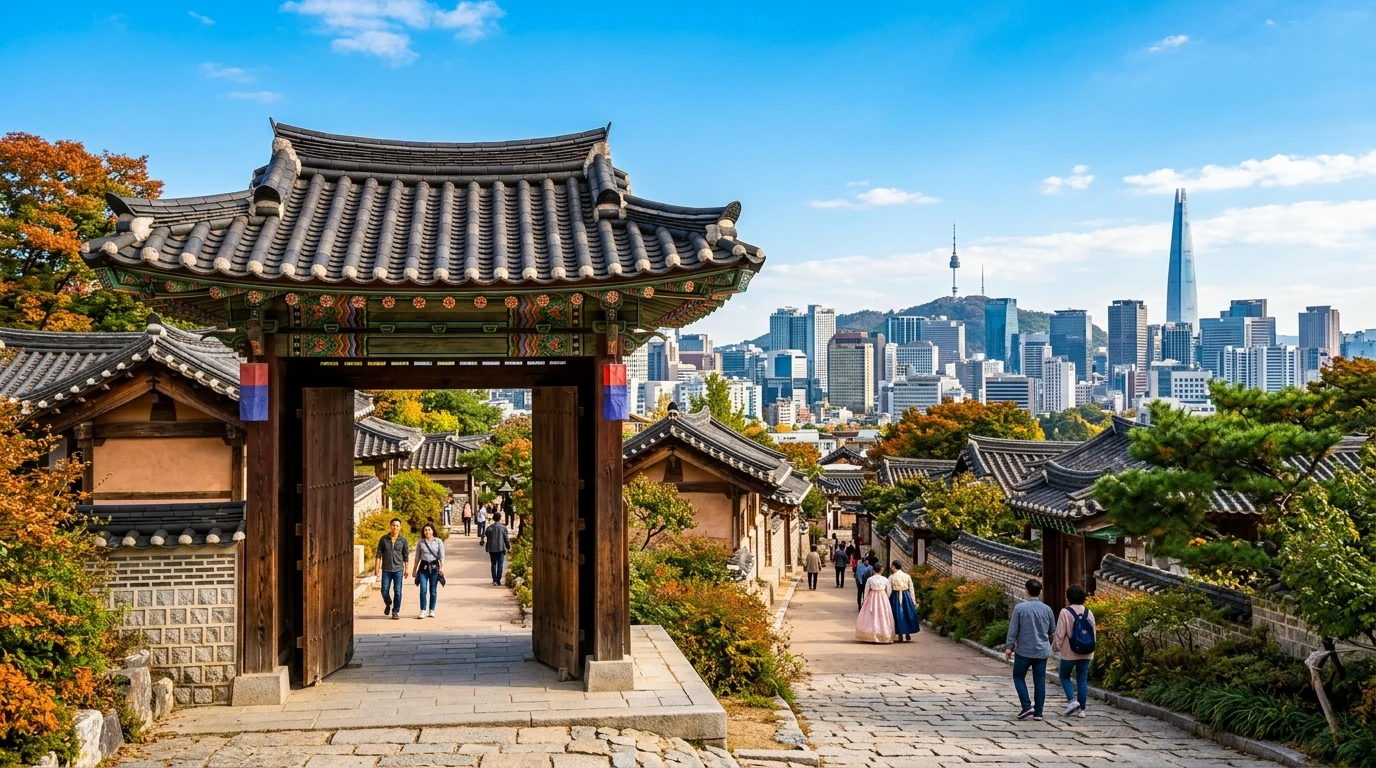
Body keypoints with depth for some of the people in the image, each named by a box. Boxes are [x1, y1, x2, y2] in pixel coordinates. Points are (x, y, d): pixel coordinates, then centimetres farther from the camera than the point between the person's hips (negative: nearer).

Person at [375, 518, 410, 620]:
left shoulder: (403, 540, 2)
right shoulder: (384, 539, 1)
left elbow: (406, 556, 6)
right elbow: (379, 554, 4)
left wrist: (407, 569, 5)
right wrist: (377, 568, -2)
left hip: (398, 569, -1)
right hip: (386, 570, 1)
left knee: (397, 591, -2)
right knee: (384, 591, 2)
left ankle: (396, 612, 8)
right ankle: (388, 605, 31)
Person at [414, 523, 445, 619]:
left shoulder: (438, 542, 2)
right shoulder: (420, 542, 6)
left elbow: (441, 556, -3)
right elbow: (417, 557, 12)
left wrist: (442, 567, -14)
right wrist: (415, 570, 12)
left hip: (434, 567, 0)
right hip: (423, 567, 1)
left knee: (433, 590, 4)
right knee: (423, 589, -8)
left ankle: (431, 610, 14)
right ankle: (423, 611, -6)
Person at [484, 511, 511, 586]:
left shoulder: (489, 528, 0)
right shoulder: (503, 527, -6)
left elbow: (488, 540, 5)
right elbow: (506, 539, -1)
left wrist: (487, 549, 13)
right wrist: (508, 547, 12)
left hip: (492, 549, 2)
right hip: (501, 548, -2)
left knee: (494, 565, 12)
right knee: (500, 565, 0)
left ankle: (494, 580, 13)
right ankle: (498, 581, -3)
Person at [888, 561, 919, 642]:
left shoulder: (891, 577, -6)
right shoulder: (907, 576, -1)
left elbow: (889, 590, -5)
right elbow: (911, 589, 3)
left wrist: (888, 601, 3)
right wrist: (913, 601, 9)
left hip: (895, 597, -1)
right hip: (906, 596, 1)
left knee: (898, 615, 7)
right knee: (908, 614, 13)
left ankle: (900, 636, 7)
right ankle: (907, 634, 10)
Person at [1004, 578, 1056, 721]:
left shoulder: (1020, 607, -10)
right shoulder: (1047, 609, 1)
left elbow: (1013, 629, -9)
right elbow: (1052, 630, 12)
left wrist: (1009, 647, -3)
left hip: (1024, 650, -3)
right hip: (1042, 651, 3)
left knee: (1019, 677, 12)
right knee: (1040, 681, 7)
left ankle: (1026, 706, -1)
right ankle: (1038, 712, 7)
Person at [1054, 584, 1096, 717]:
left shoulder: (1065, 612, -12)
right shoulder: (1088, 612, 3)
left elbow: (1060, 634, -11)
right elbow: (1093, 633, 10)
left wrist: (1055, 647, 4)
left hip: (1069, 652, -4)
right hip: (1086, 653, 4)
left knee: (1064, 676, 14)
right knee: (1082, 680, 9)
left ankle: (1072, 700, -4)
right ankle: (1081, 709, 10)